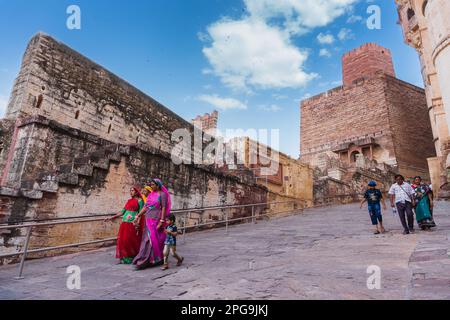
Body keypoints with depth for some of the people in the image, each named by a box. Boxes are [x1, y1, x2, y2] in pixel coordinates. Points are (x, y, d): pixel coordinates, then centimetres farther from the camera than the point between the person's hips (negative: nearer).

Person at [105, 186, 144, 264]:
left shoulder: (139, 200, 0)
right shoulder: (129, 201, 18)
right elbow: (122, 212, 18)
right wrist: (112, 217, 15)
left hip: (133, 223, -6)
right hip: (125, 223, 6)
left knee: (131, 240, -5)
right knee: (123, 240, 2)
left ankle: (132, 258, 8)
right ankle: (125, 257, 13)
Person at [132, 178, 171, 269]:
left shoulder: (162, 194, -6)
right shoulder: (151, 195, 14)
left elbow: (164, 208, -11)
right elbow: (145, 207, 15)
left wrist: (161, 221, -16)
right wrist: (138, 216, 12)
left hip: (156, 220, -7)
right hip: (148, 219, 7)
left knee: (153, 239, -3)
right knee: (148, 239, 8)